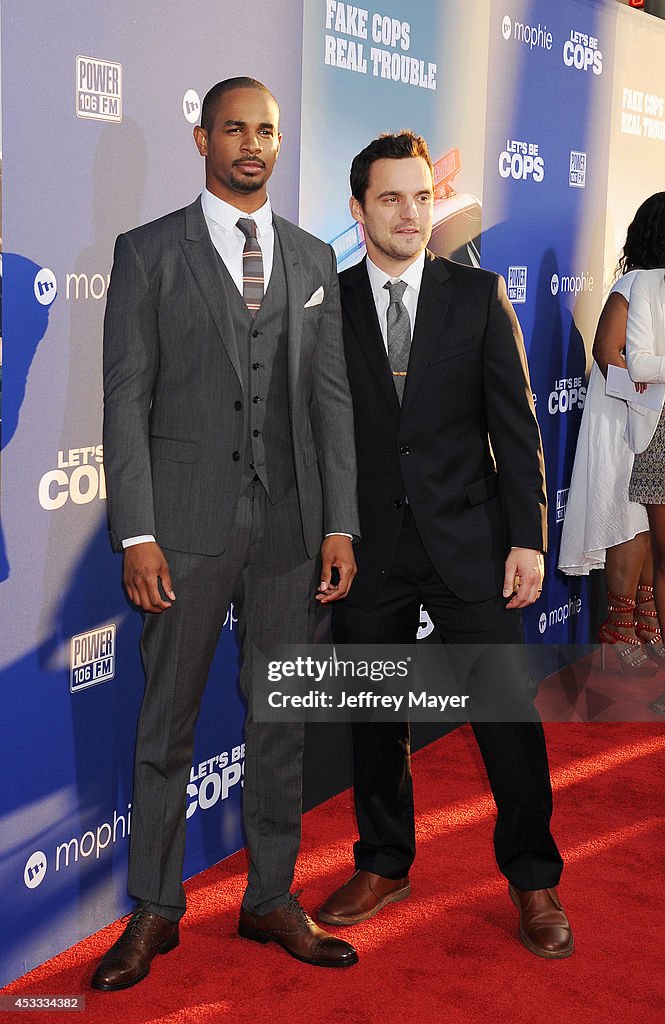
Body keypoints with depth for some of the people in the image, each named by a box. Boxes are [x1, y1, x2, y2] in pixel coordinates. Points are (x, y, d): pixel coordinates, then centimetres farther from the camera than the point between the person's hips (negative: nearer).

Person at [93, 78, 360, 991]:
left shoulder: (312, 259, 12)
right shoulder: (149, 253, 1)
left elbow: (331, 397, 9)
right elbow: (126, 399, -3)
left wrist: (340, 526, 2)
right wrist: (136, 534, -11)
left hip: (291, 525, 3)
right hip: (187, 522, -3)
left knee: (281, 719, 11)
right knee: (167, 722, 5)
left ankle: (272, 899, 25)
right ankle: (154, 912, 20)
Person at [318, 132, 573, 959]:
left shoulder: (479, 294, 2)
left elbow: (516, 424, 0)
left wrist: (528, 538, -5)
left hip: (469, 543, -1)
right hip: (369, 544, 1)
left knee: (508, 712, 1)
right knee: (373, 714, 11)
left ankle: (533, 881, 19)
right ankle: (384, 866, 31)